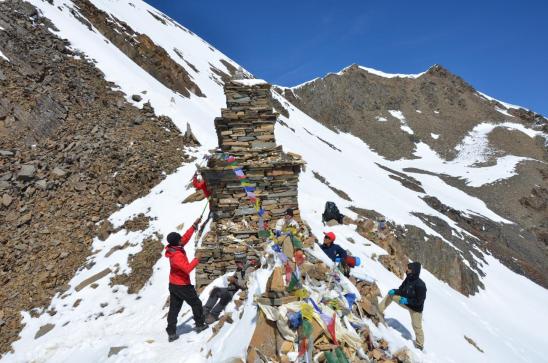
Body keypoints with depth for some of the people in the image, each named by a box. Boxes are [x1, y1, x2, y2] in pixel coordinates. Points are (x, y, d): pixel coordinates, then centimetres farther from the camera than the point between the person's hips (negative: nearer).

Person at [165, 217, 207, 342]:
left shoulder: (175, 248, -3)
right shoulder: (177, 255, -29)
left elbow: (186, 237, 6)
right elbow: (187, 268, -36)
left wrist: (194, 225, 4)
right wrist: (196, 260, -21)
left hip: (173, 284, 8)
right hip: (182, 285, -8)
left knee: (174, 308, 12)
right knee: (196, 303, 12)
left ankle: (171, 333, 15)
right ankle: (200, 325, 24)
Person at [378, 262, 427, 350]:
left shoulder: (420, 285, -31)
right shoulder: (408, 279, -11)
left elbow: (420, 301, -27)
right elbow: (401, 290, 1)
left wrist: (407, 300, -34)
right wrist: (394, 291, -18)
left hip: (416, 308, -6)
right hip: (406, 301, 7)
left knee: (417, 327, 6)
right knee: (390, 294, -1)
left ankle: (419, 345, 30)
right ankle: (379, 310, 7)